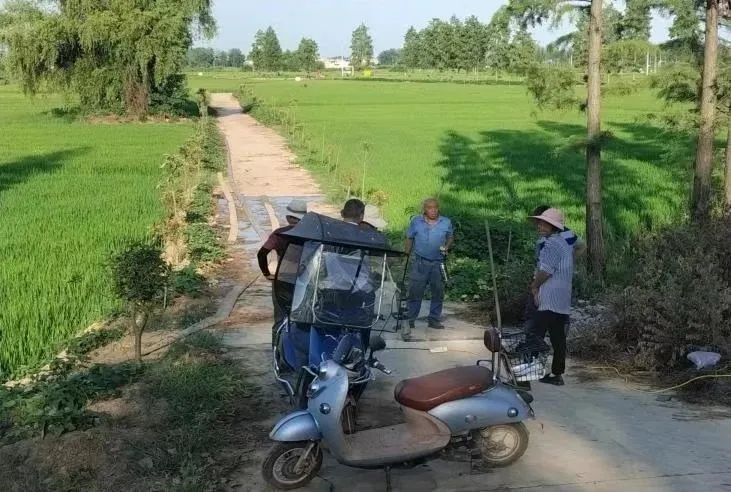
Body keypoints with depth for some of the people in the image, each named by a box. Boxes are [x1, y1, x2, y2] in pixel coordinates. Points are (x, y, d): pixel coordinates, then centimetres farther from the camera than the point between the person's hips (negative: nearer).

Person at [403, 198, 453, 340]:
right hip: (419, 262, -3)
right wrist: (407, 254, 3)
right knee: (415, 292, -3)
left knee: (438, 293, 12)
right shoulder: (416, 221, -2)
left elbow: (451, 237, 14)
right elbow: (409, 238, 7)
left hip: (438, 263, 3)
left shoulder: (446, 222, 2)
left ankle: (434, 320, 28)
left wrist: (447, 247, -5)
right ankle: (409, 322, 3)